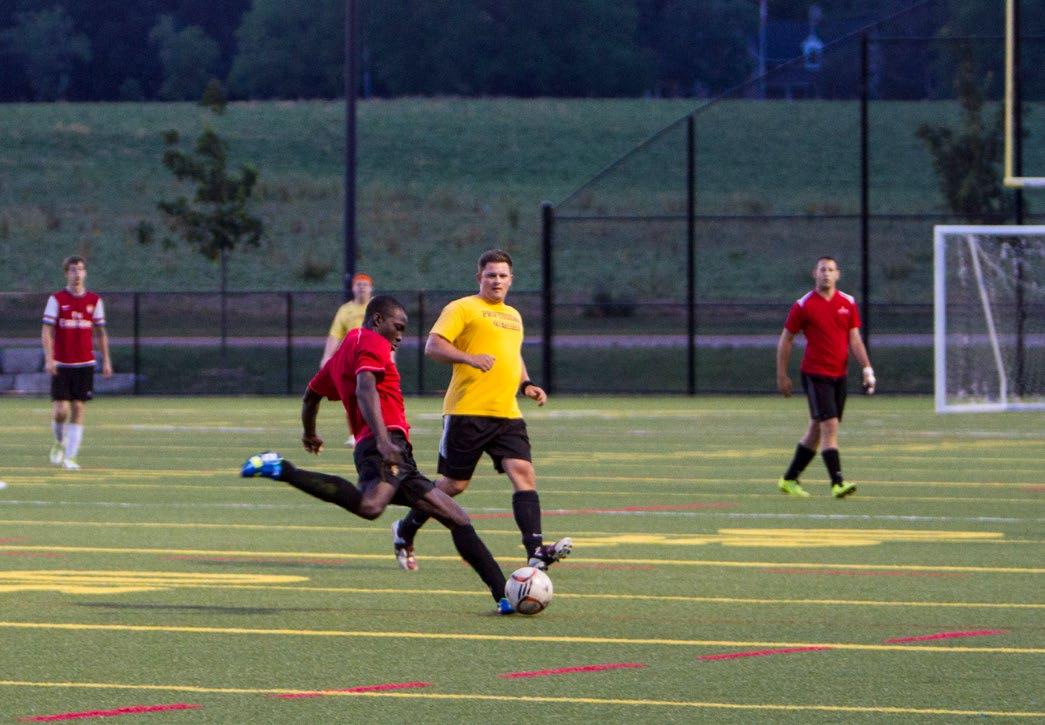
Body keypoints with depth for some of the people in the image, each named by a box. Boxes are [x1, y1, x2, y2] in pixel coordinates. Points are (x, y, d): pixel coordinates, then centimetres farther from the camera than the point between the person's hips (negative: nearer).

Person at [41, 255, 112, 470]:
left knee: (78, 409, -3)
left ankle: (70, 457, 0)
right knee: (61, 410, -8)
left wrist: (106, 361, 7)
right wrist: (49, 359, -13)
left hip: (85, 364, 2)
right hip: (61, 365, -2)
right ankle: (59, 443, 21)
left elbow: (101, 333, 13)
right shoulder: (56, 299, 0)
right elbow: (47, 331, -3)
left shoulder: (94, 301, 7)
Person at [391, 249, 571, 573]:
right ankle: (405, 531, 23)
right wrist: (469, 358, -27)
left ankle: (536, 551, -20)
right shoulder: (462, 308, -2)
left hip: (507, 414, 6)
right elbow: (433, 346, -12)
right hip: (468, 412, -6)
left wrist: (526, 385, 17)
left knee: (523, 472, -12)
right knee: (454, 483, 0)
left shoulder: (513, 316, 22)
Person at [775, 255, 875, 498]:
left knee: (817, 429, 12)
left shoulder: (848, 304, 7)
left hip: (839, 375, 5)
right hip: (815, 375, -5)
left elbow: (854, 339, 6)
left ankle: (790, 479, 24)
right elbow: (785, 340, 2)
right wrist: (782, 375, 2)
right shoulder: (803, 305, -5)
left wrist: (867, 369, -5)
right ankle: (837, 483, -19)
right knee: (830, 426, -16)